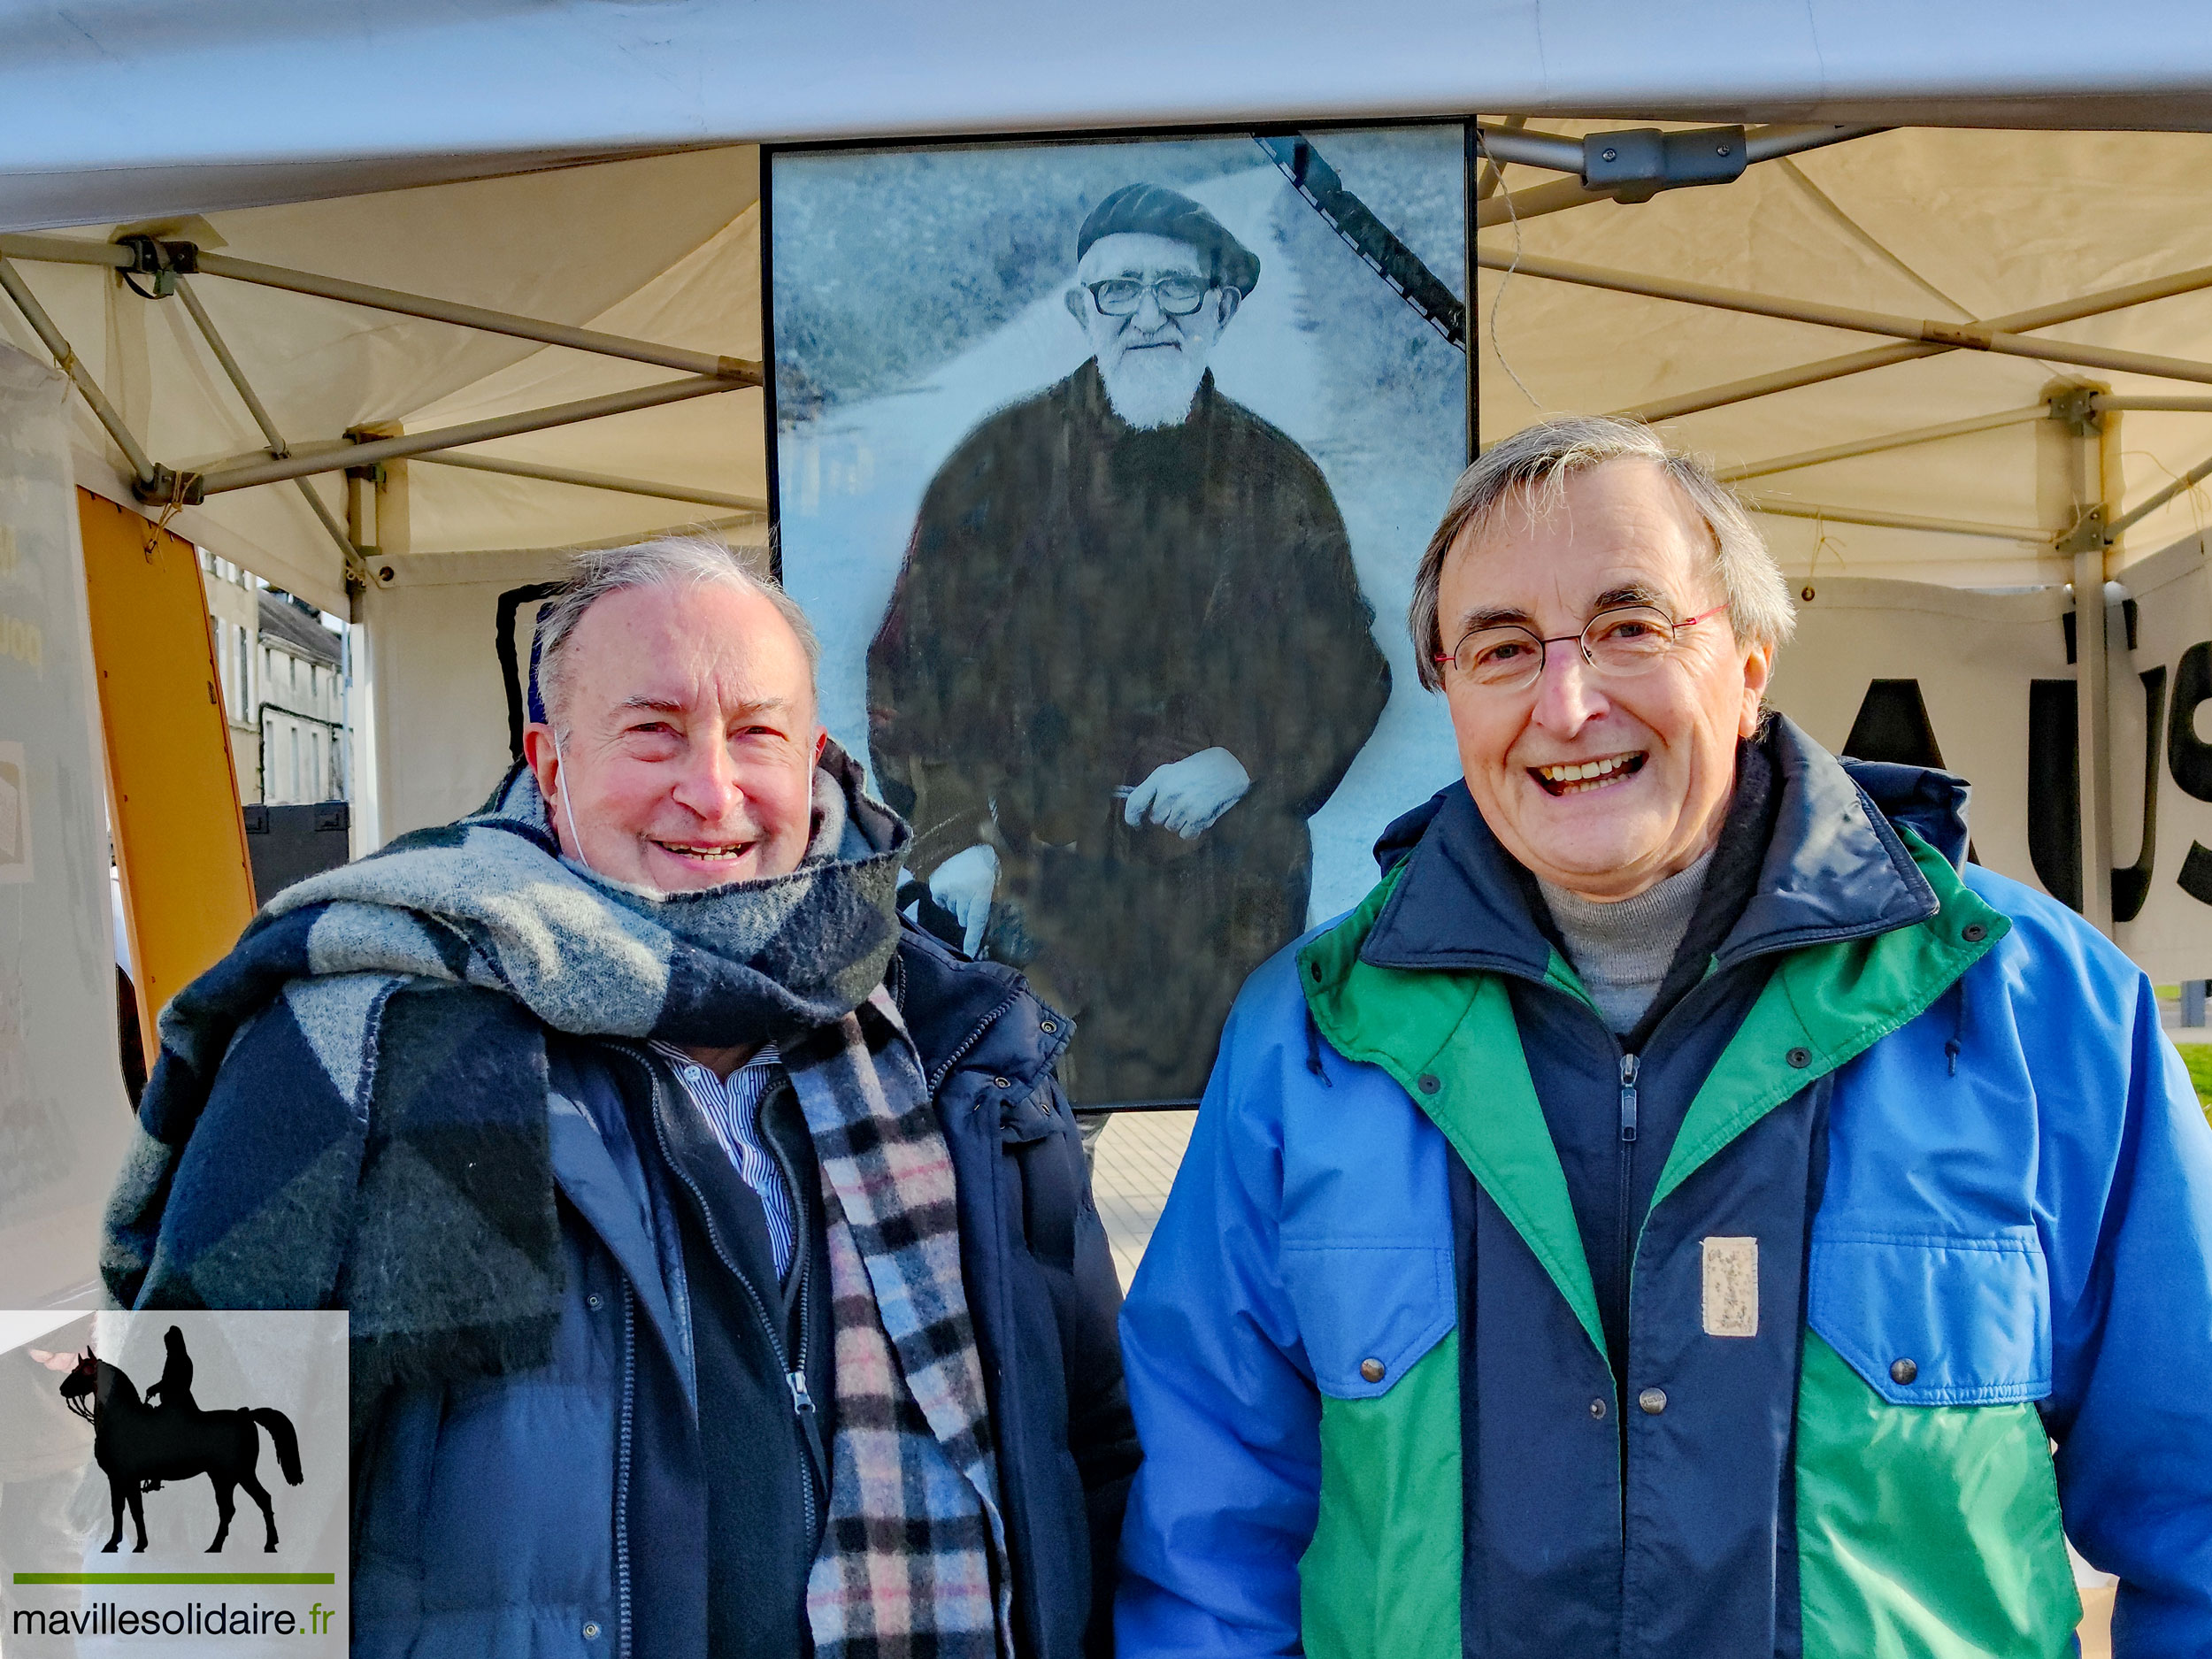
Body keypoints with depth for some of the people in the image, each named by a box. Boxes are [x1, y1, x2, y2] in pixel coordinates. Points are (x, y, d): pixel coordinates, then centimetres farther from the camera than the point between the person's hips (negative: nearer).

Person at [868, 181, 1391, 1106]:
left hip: (1228, 902, 2)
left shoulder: (1279, 482, 8)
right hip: (1037, 883, -1)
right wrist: (953, 832, -9)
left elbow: (1347, 671, 9)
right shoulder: (1004, 462, 3)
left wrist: (1243, 762, -9)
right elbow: (922, 657, 1)